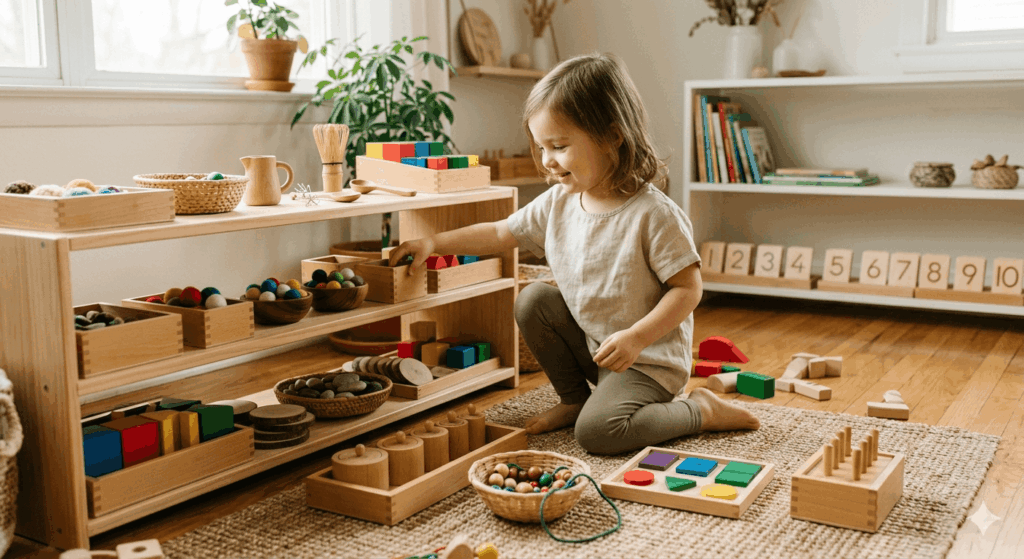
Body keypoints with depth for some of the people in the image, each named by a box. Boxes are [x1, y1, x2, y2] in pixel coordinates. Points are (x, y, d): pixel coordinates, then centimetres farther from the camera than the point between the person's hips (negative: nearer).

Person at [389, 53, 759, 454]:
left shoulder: (654, 215, -23)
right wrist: (433, 244, 0)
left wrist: (636, 337, -30)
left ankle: (701, 411, -1)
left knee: (596, 432, -24)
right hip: (589, 343, 7)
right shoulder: (557, 203, -3)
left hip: (649, 358, -7)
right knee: (531, 301, -8)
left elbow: (688, 288, -20)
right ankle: (574, 398, 7)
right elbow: (500, 234, 9)